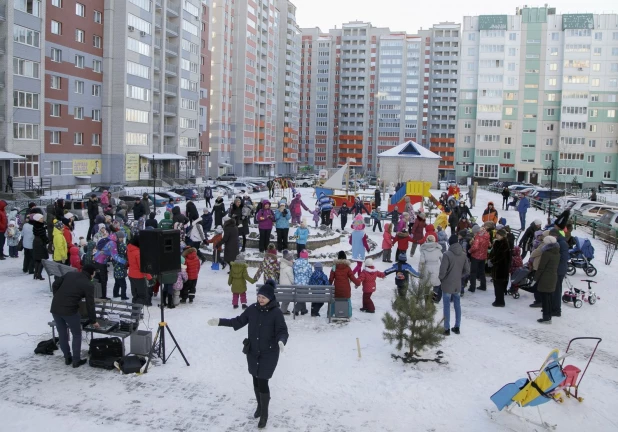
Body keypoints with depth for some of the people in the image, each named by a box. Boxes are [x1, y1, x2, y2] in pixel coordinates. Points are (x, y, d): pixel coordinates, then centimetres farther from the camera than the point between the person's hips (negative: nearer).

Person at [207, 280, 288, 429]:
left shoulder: (276, 312, -16)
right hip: (252, 352, 5)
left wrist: (281, 341, -39)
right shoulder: (252, 309, -3)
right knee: (256, 380, 16)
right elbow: (239, 322, 9)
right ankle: (259, 406, 38)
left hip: (269, 353, -5)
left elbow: (282, 331, -16)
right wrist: (220, 321, 3)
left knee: (262, 381, -6)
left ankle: (264, 414, 11)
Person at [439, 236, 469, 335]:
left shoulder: (447, 254, -19)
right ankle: (457, 327, 22)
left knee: (446, 307, 3)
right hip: (458, 285, 5)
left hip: (447, 284, -5)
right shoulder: (463, 254, -1)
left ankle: (447, 329, 7)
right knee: (457, 306, 15)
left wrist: (440, 278, 0)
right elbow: (467, 270, 5)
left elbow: (443, 271, -18)